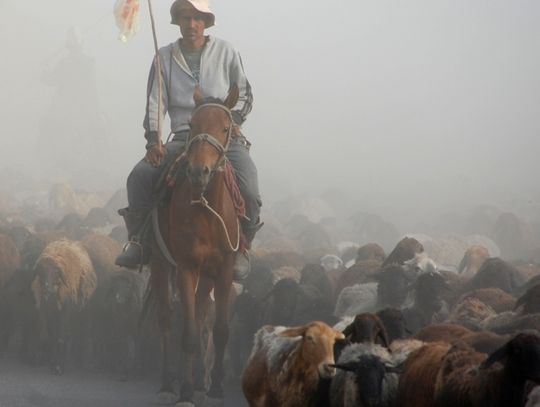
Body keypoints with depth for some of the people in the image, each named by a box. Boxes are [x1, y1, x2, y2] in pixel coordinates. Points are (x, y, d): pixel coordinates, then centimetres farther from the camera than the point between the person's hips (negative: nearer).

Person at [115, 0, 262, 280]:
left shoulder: (225, 52, 8)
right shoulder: (165, 58, 10)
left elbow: (245, 94, 13)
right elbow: (155, 103, 5)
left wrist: (233, 118, -8)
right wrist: (153, 140, -10)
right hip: (183, 138, 2)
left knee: (249, 191, -28)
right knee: (140, 176, -23)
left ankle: (240, 248, -4)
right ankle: (138, 242, -10)